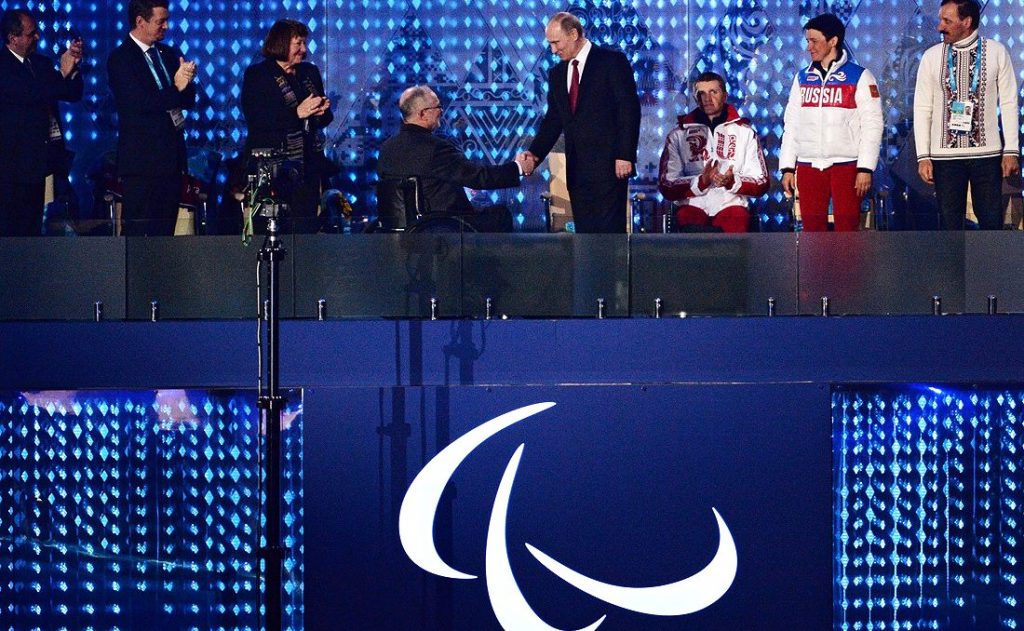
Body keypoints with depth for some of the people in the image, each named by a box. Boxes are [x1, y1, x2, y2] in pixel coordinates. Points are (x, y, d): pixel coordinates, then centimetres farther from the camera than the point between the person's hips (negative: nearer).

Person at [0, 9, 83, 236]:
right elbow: (29, 94, -24)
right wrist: (63, 73, -20)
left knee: (32, 225, 12)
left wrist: (73, 68, -7)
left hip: (37, 157, 8)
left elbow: (74, 94, 11)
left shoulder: (41, 63, 13)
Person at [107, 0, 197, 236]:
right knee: (137, 233, -7)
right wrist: (176, 89, -13)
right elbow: (138, 104, -18)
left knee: (164, 232, 7)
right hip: (143, 159, -7)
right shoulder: (120, 58, -7)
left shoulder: (168, 54, 15)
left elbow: (189, 100, 10)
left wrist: (186, 82, -11)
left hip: (171, 158, 7)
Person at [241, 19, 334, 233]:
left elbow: (324, 119, 22)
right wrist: (297, 113, -17)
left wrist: (322, 112, -3)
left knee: (307, 225, -1)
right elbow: (255, 119, -12)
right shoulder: (257, 74, -1)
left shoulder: (310, 72, 16)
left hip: (307, 165, 5)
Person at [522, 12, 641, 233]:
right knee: (584, 231, 4)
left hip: (608, 164, -6)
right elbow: (553, 120, 16)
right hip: (577, 168, 6)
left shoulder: (612, 61, -3)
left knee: (609, 229, -10)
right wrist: (535, 153, 0)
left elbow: (629, 109, -7)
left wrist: (625, 156, -14)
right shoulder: (557, 74, 16)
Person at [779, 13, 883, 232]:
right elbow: (791, 125, 15)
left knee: (847, 227, -6)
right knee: (812, 226, 4)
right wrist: (787, 167, 9)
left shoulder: (859, 77, -1)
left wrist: (865, 168, -10)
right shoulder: (803, 78, 12)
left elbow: (872, 125, -4)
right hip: (808, 165, 4)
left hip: (846, 164, -4)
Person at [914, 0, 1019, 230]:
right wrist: (923, 156, -2)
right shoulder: (932, 56, 3)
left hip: (987, 153, -1)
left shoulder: (996, 52, 1)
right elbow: (922, 109, 4)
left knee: (992, 221, 1)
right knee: (950, 226, 3)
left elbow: (1008, 103, 3)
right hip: (945, 155, 1)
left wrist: (1011, 151, -3)